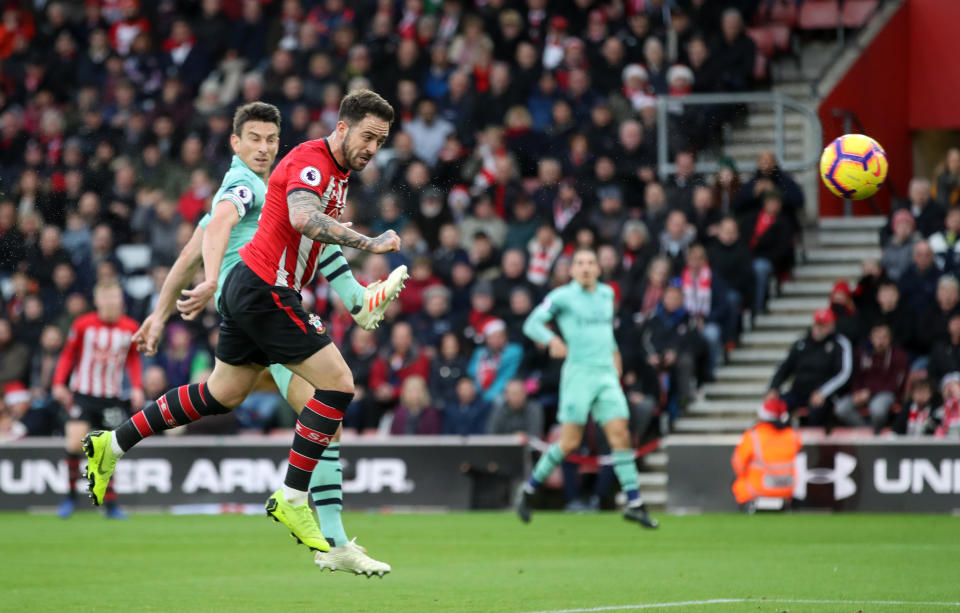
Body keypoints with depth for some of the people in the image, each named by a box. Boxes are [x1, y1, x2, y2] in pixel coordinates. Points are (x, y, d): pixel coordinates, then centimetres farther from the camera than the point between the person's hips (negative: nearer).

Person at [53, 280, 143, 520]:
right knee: (75, 443, -16)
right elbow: (68, 354, 3)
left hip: (111, 398, 2)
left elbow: (133, 359, 13)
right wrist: (59, 383, -6)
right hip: (82, 393, -2)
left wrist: (137, 387, 2)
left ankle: (110, 504, 8)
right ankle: (71, 495, 1)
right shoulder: (83, 325, -7)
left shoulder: (129, 328, 0)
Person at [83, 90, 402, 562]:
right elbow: (303, 218, -37)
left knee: (223, 394, 19)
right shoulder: (310, 161, -18)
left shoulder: (338, 172, 15)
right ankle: (291, 499, -9)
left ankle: (113, 445, 25)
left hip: (250, 290, 10)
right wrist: (369, 243, -38)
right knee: (337, 384, -12)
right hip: (265, 289, -10)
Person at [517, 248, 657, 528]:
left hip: (607, 373, 5)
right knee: (570, 441, -8)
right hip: (578, 372, -5)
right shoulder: (562, 296, -2)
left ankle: (634, 503, -7)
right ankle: (529, 491, 9)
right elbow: (532, 324, -5)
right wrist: (552, 340, -23)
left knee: (620, 434, -7)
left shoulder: (606, 293, 15)